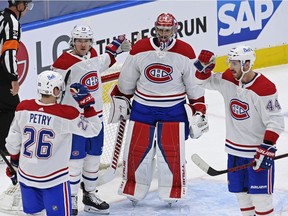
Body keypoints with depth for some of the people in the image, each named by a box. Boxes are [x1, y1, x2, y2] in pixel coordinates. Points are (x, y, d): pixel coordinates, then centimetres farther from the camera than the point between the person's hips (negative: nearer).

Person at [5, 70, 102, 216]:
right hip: (53, 178, -4)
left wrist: (14, 160, 18)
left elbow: (13, 141, 1)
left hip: (26, 175, 4)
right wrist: (87, 103, -6)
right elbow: (93, 129, -8)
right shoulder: (66, 114, -20)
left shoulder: (23, 108, -8)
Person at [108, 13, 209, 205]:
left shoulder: (185, 52, -9)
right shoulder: (140, 49, -7)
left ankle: (172, 192, 12)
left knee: (172, 151, -3)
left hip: (174, 109, -1)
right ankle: (134, 190, 20)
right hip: (142, 108, 1)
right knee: (137, 150, 4)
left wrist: (198, 112, -1)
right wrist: (120, 102, 11)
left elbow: (195, 85, -1)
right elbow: (126, 81, 6)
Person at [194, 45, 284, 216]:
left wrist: (267, 148, -26)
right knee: (240, 191, 18)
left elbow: (275, 122, -20)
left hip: (258, 150, -7)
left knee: (260, 195, -5)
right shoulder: (228, 79, -2)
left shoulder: (265, 88, -21)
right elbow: (205, 81, 11)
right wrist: (204, 67, -10)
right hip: (235, 148, 7)